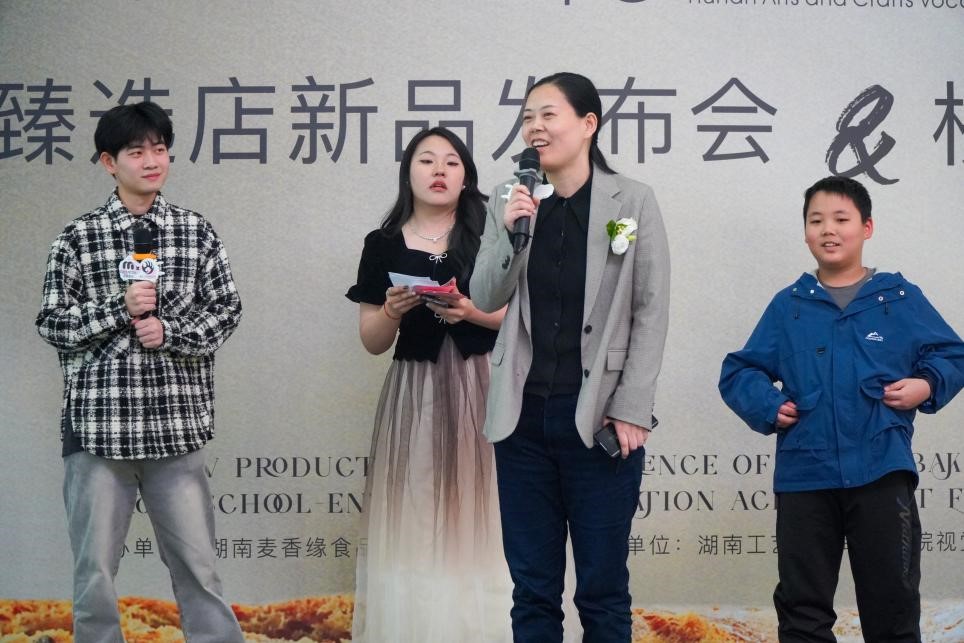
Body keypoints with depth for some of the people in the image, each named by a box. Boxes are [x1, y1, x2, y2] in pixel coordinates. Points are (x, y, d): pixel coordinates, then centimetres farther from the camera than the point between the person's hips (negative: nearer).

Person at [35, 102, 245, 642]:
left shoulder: (198, 232, 6)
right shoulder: (78, 238, 2)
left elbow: (227, 311, 6)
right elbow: (52, 322, 2)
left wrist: (169, 331, -10)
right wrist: (120, 308, -11)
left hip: (177, 421, 1)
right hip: (98, 420, 0)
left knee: (198, 563, 4)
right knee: (96, 567, 6)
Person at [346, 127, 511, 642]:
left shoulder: (489, 234, 2)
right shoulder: (384, 245, 6)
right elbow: (373, 342, 8)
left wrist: (473, 312, -16)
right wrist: (392, 310, -12)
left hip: (480, 387, -1)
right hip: (414, 391, 2)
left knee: (477, 516, -2)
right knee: (414, 520, 1)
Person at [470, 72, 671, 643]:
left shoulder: (633, 201, -3)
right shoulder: (510, 201, 6)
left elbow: (652, 312, -4)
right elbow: (486, 299, 4)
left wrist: (631, 410, -9)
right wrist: (510, 231, -12)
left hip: (599, 416, -3)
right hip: (524, 413, 3)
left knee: (603, 588, 4)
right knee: (532, 587, 9)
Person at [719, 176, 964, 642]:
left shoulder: (900, 298, 3)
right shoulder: (788, 306, 8)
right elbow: (738, 371, 11)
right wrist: (767, 406, -6)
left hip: (880, 472, -2)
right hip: (804, 476, 2)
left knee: (892, 602, 6)